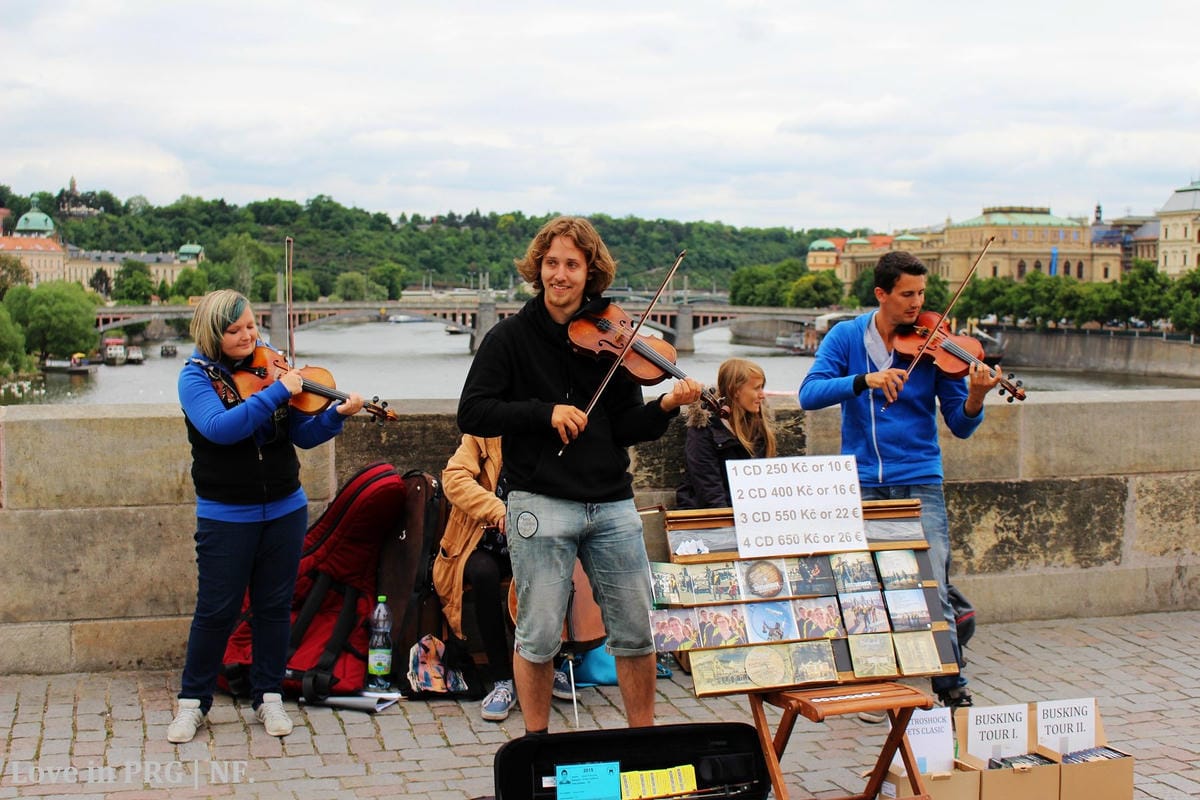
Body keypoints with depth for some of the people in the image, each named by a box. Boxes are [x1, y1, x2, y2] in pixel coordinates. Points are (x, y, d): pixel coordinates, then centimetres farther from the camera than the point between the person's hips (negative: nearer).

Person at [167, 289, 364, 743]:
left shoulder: (271, 366, 1)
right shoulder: (196, 376, -8)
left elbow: (305, 435, 2)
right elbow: (219, 428, -27)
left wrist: (337, 414, -16)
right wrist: (276, 392, -29)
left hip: (285, 509, 3)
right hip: (225, 515, -3)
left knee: (275, 606, 11)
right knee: (217, 610, 4)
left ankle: (268, 696, 24)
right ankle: (193, 700, 20)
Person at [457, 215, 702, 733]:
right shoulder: (511, 337, 1)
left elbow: (624, 428, 5)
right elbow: (471, 414, -6)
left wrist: (665, 406, -14)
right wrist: (546, 412, -16)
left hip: (612, 505, 3)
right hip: (541, 502, -3)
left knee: (635, 630, 7)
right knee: (540, 636, 1)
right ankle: (537, 741, 20)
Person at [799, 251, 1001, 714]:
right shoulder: (846, 337, 1)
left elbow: (960, 426, 0)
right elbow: (809, 395, -13)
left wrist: (975, 398, -21)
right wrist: (865, 381, -27)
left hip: (919, 483, -1)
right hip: (862, 483, 1)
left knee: (932, 590, -8)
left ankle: (952, 689, 4)